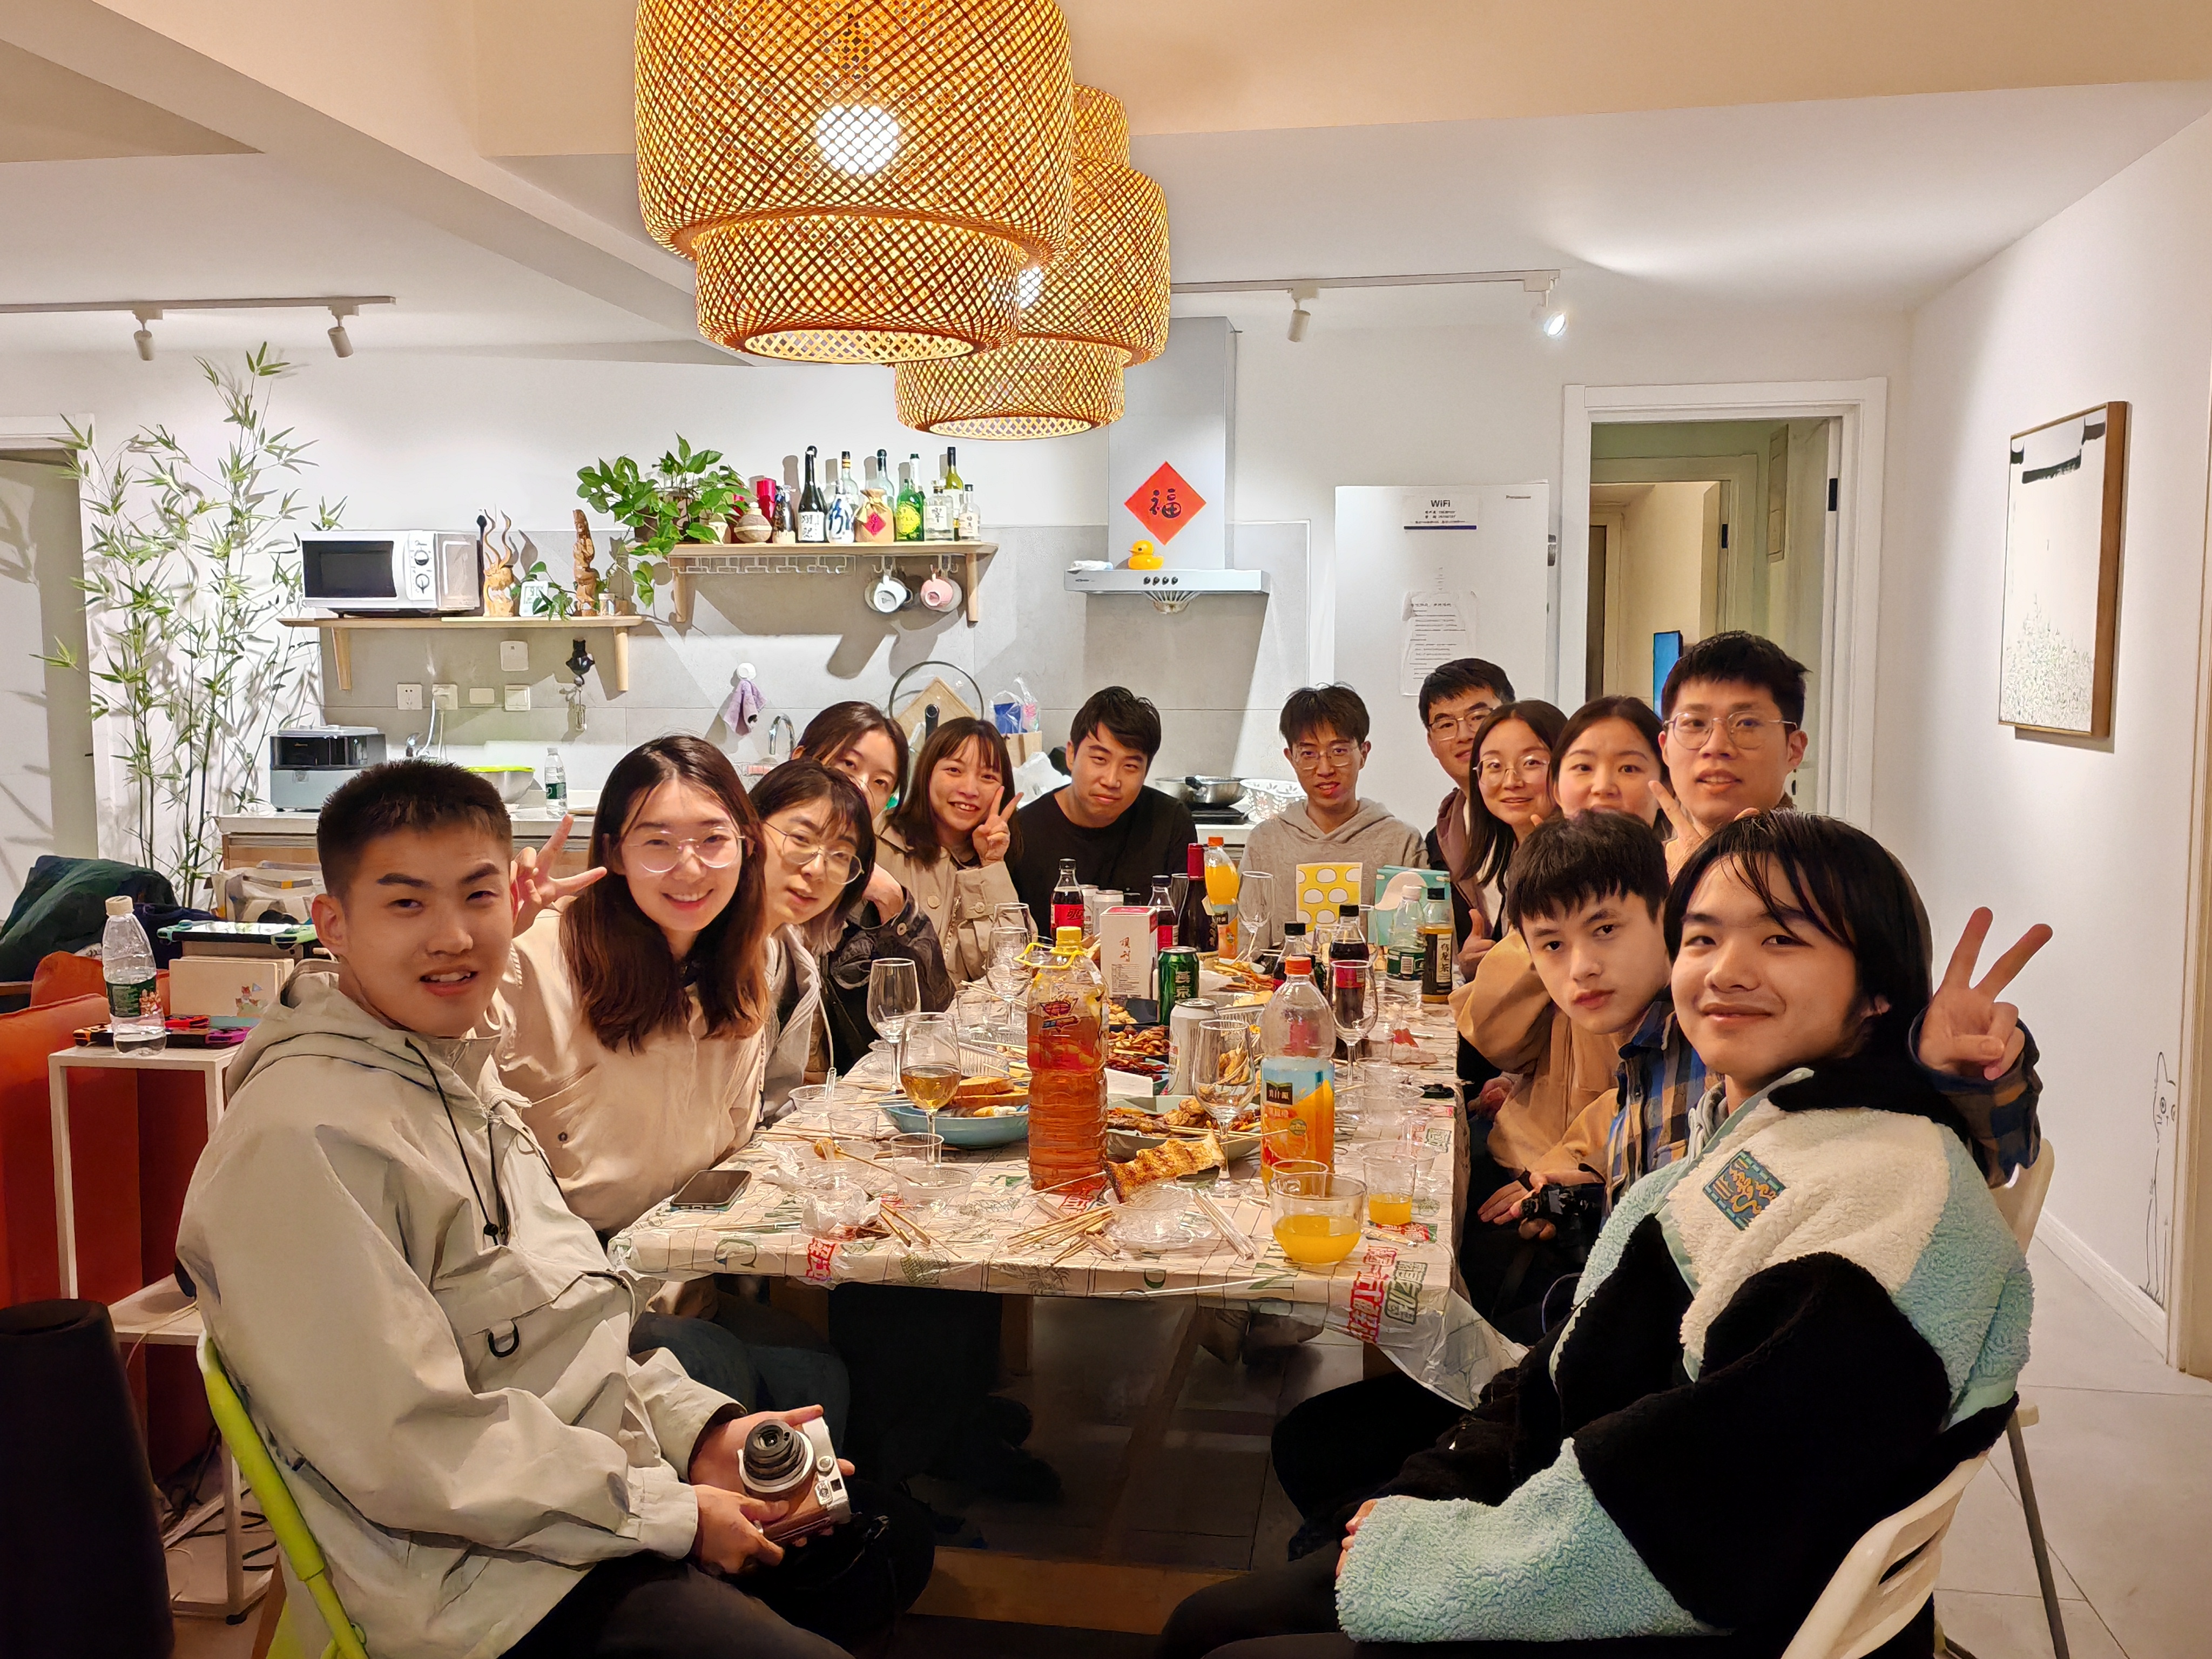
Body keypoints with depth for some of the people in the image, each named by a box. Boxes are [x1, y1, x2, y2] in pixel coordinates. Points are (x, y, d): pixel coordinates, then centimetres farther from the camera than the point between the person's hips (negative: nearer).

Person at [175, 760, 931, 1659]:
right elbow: (409, 1453, -25)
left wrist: (700, 1429, 2)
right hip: (488, 1579, -9)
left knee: (890, 1540, 18)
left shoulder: (458, 1072, 9)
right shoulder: (306, 1139, -23)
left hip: (608, 1493, 10)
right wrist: (669, 1514, -18)